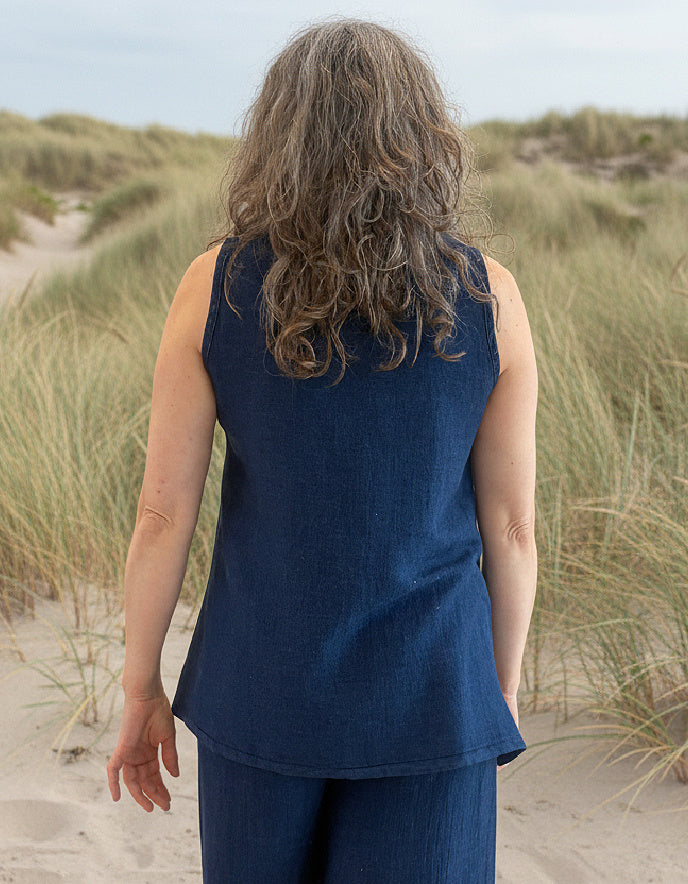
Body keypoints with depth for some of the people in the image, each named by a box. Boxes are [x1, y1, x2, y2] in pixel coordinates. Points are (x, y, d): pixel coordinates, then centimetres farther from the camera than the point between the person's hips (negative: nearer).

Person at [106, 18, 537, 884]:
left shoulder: (215, 285, -9)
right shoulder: (488, 299, -8)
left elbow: (162, 512, -7)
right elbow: (510, 523, -3)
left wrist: (140, 693, 6)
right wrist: (502, 691, 12)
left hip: (267, 683, 1)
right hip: (423, 691, -1)